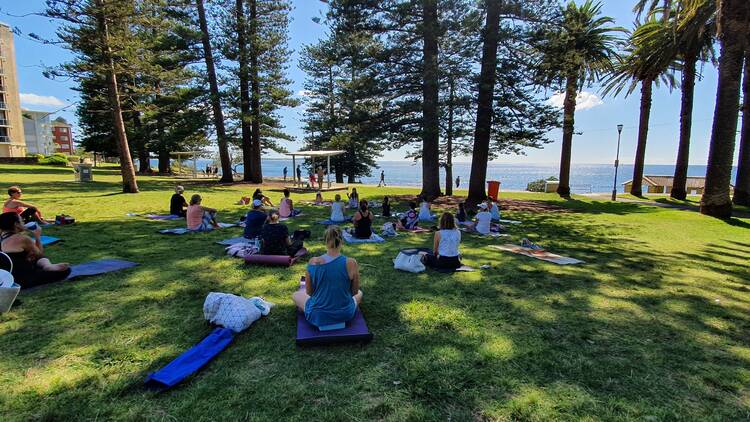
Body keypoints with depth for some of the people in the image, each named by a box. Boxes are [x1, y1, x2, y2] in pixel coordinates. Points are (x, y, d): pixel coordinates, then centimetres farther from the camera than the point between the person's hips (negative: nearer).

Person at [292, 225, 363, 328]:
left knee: (295, 295, 31)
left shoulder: (313, 262, -16)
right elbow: (354, 291, -3)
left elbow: (309, 292, -3)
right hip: (346, 314, 1)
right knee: (359, 293, 35)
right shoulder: (351, 263, -17)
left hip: (318, 316, -1)